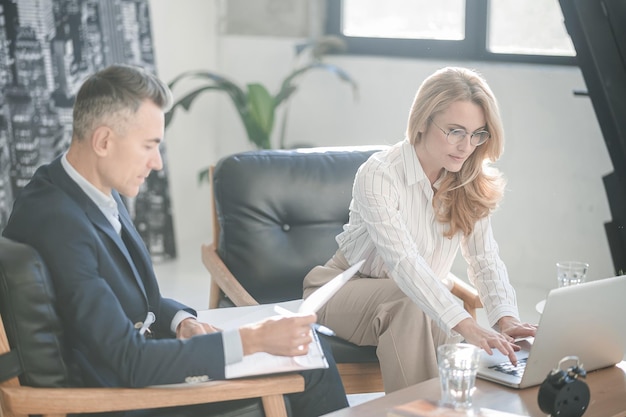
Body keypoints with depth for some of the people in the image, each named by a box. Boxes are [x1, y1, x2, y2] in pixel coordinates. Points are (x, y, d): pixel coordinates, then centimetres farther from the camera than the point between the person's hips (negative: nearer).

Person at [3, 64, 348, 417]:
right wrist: (253, 339, -27)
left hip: (142, 363, 9)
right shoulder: (57, 220, -27)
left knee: (307, 342, 3)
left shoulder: (103, 191, 3)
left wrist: (181, 321, -5)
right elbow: (131, 362, -28)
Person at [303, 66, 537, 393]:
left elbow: (485, 259, -11)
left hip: (419, 295, 4)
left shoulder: (470, 182, -5)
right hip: (346, 290, -4)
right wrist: (466, 325, -50)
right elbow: (403, 261, -38)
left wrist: (506, 318, -31)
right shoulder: (379, 175, -25)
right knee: (409, 302, -36)